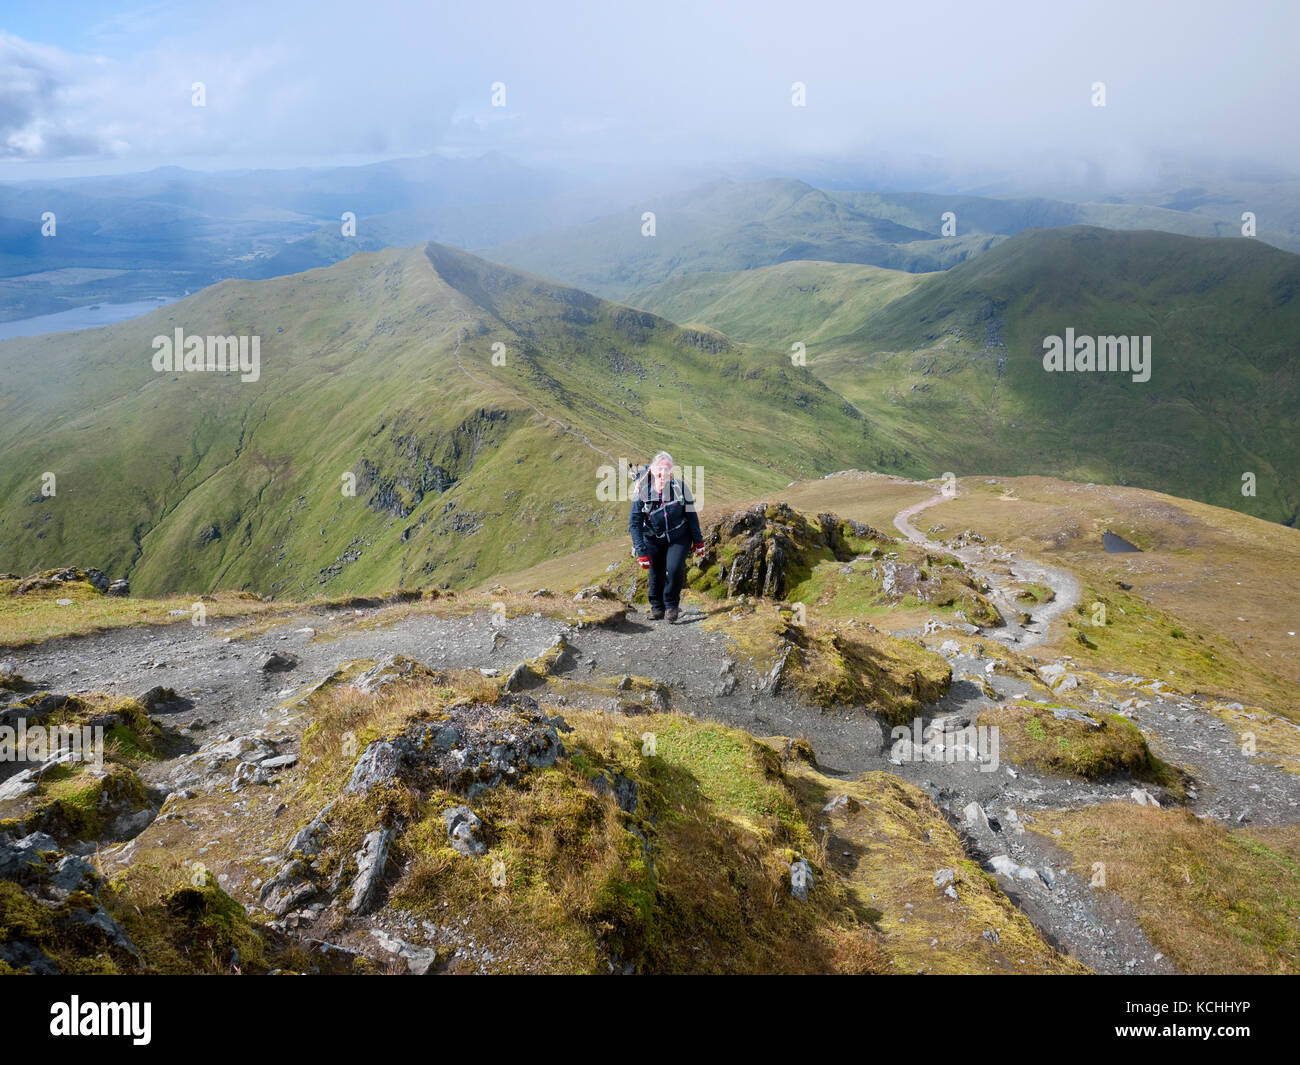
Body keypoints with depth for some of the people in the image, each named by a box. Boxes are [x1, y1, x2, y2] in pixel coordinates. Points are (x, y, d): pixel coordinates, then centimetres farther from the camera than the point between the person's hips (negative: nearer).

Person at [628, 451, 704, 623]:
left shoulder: (680, 487, -16)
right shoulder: (642, 492, -17)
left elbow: (691, 515, -3)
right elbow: (634, 523, -11)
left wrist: (698, 541, 2)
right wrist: (641, 552, -15)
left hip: (679, 536, -1)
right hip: (654, 539, 1)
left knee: (674, 569, -18)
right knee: (656, 574, 3)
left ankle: (672, 605, 5)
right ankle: (657, 607, 28)